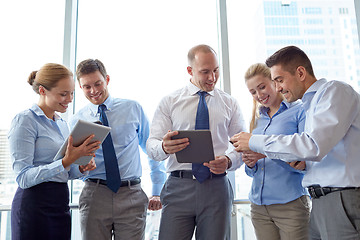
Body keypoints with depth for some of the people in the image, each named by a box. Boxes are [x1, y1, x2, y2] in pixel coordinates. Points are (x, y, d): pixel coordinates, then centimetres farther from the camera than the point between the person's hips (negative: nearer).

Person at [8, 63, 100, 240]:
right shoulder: (25, 120, -10)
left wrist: (82, 168, -2)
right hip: (35, 205, -7)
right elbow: (23, 178, -17)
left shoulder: (62, 123, 13)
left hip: (61, 204, 7)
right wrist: (66, 161, -27)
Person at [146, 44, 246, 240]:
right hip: (178, 187, -1)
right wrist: (164, 147, -22)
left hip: (217, 187, 1)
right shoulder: (169, 102, 6)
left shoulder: (230, 104, 11)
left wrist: (228, 161, -15)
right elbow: (151, 145, 2)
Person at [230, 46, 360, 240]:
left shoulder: (335, 91, -7)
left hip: (343, 200, -8)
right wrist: (263, 155, 12)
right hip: (321, 203, 8)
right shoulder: (310, 104, 19)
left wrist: (255, 142, -14)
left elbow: (314, 146, -21)